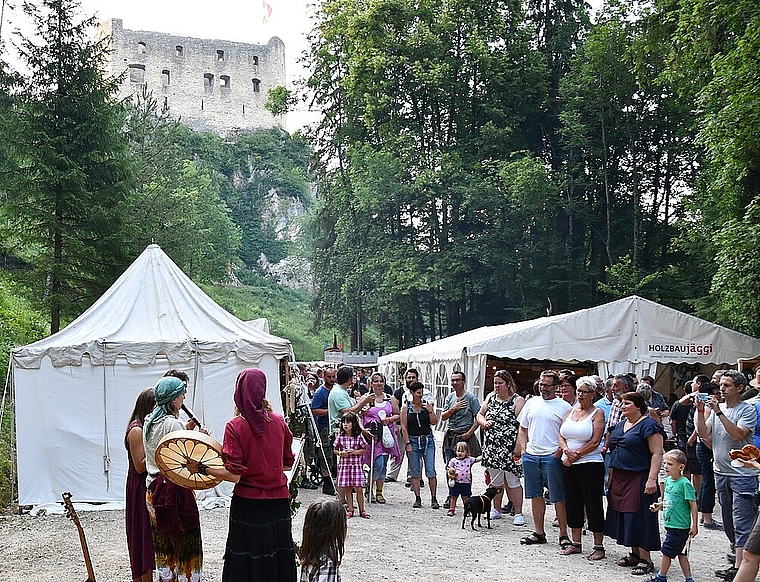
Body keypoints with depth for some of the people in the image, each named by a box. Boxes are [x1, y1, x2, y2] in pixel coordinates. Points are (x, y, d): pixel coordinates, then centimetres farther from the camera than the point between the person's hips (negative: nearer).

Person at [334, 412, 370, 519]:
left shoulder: (359, 436, -3)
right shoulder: (340, 437, 3)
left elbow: (365, 449, 3)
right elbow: (335, 450, 10)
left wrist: (355, 452, -13)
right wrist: (340, 453, -10)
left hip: (356, 465, -2)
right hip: (344, 465, 2)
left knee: (358, 488, -3)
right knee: (347, 488, 4)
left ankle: (362, 510, 8)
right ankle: (350, 510, 13)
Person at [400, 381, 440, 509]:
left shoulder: (427, 405, 4)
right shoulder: (406, 408, 2)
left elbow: (434, 422, 2)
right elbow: (404, 427, 0)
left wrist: (430, 411, -12)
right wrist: (408, 443, -6)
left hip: (428, 440, 0)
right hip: (413, 441, 0)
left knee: (431, 471, -4)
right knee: (415, 472, 4)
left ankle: (433, 499, 2)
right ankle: (417, 499, 12)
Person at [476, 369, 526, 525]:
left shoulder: (517, 400, -7)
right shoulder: (490, 397, 11)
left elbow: (522, 425, -13)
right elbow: (480, 415, 20)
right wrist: (484, 422, -4)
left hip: (509, 448, -5)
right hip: (491, 447, 5)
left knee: (512, 481, -2)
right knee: (495, 481, 14)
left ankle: (518, 513, 5)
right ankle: (496, 510, 25)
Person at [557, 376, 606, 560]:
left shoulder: (597, 413, -4)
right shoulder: (570, 411, 13)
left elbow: (595, 442, -12)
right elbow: (561, 436, 8)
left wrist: (576, 454, -12)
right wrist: (567, 451, -10)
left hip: (590, 464, -6)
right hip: (568, 465, 6)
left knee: (593, 505, -2)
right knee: (573, 503, 11)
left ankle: (598, 547, 5)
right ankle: (575, 544, 20)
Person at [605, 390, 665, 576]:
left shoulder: (649, 425, -10)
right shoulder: (621, 424, 16)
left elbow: (657, 454, -15)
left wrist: (652, 479, -23)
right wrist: (611, 476, 19)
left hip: (638, 479, -9)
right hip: (619, 479, 9)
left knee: (639, 517, -7)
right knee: (623, 516, 11)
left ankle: (645, 559, -1)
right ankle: (634, 554, 21)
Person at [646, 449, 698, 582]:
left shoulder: (685, 483, -17)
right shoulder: (668, 480, 8)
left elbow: (693, 505, -15)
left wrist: (694, 526, -15)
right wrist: (659, 505, 5)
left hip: (680, 527, -8)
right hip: (671, 525, 8)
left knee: (667, 551, 3)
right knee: (680, 553, 12)